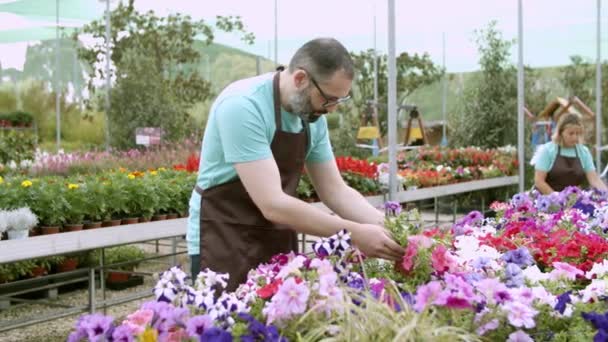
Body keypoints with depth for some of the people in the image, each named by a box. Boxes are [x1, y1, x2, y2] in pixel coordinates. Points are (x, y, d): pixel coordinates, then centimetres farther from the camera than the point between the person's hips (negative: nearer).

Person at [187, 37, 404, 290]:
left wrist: (387, 225, -9)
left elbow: (334, 190, 6)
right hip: (226, 240, -7)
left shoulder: (313, 117, -1)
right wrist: (353, 233, -27)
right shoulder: (243, 106, -24)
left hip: (278, 240, 7)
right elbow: (273, 205, -29)